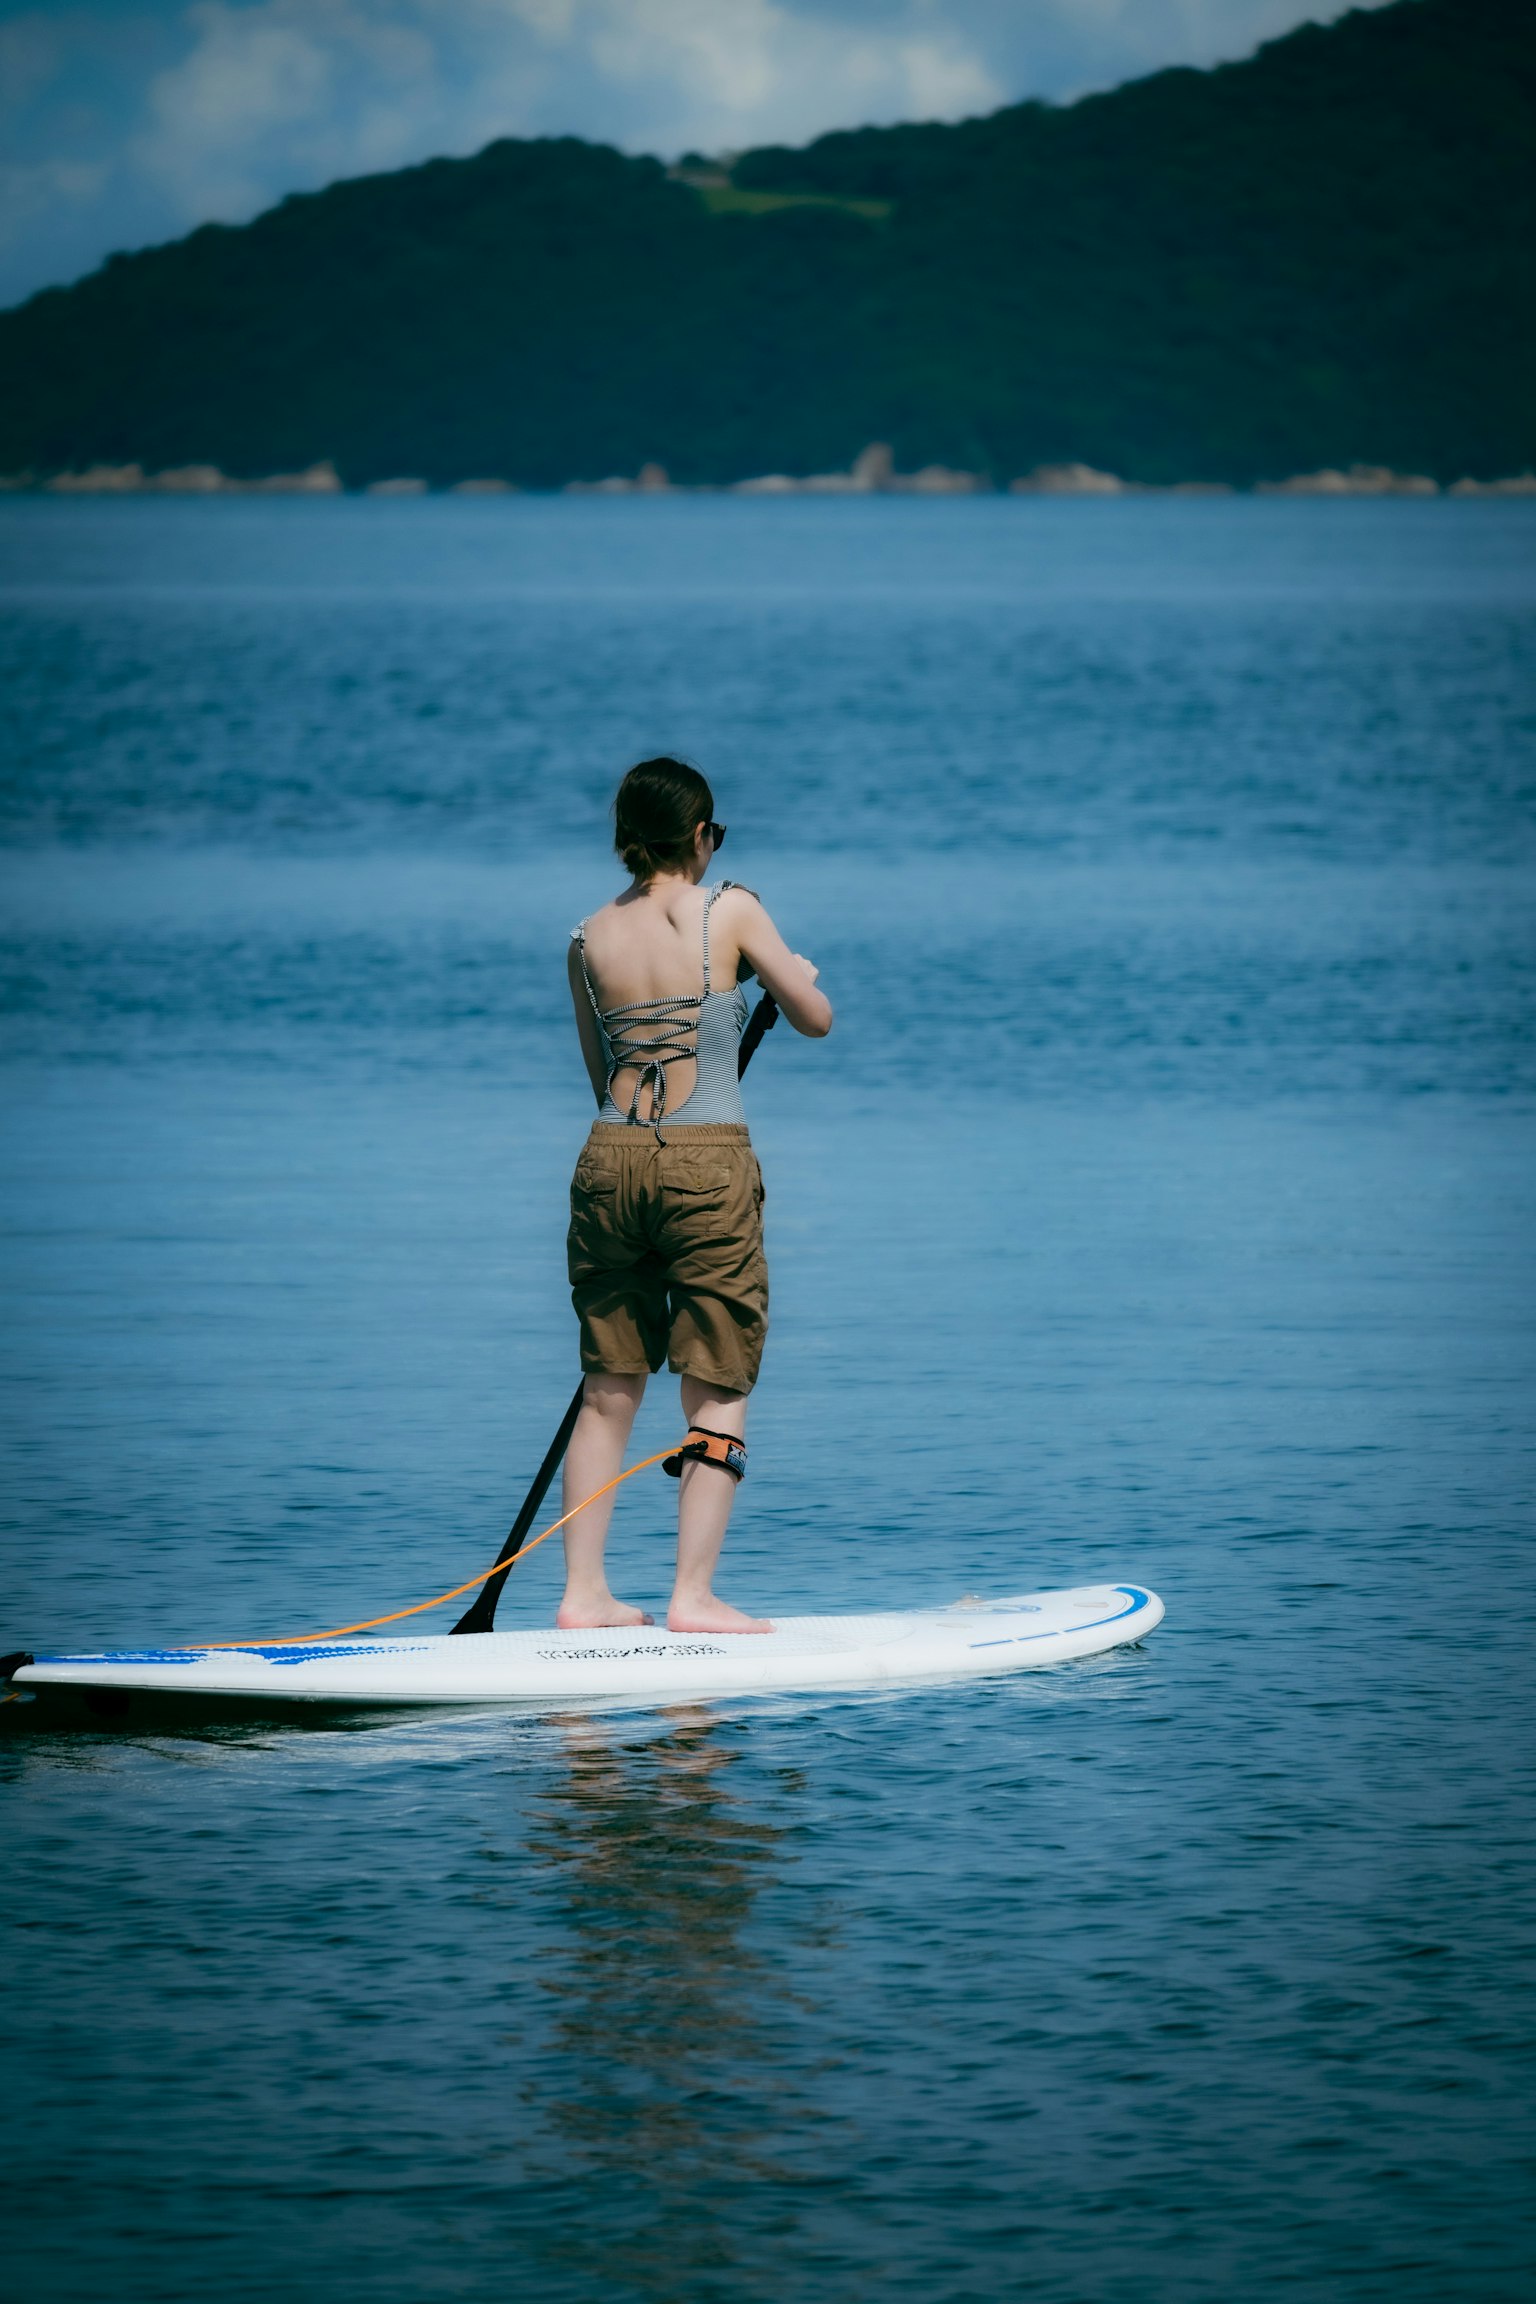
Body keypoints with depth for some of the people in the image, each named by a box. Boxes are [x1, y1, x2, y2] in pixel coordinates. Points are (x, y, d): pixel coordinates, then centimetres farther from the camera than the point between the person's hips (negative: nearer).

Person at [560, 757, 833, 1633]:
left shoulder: (591, 939, 8)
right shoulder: (731, 912, -4)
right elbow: (816, 1020, 5)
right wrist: (798, 972, 26)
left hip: (610, 1159, 4)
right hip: (708, 1165, -4)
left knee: (609, 1388, 12)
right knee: (718, 1392, 3)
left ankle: (584, 1592, 12)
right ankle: (694, 1595, -1)